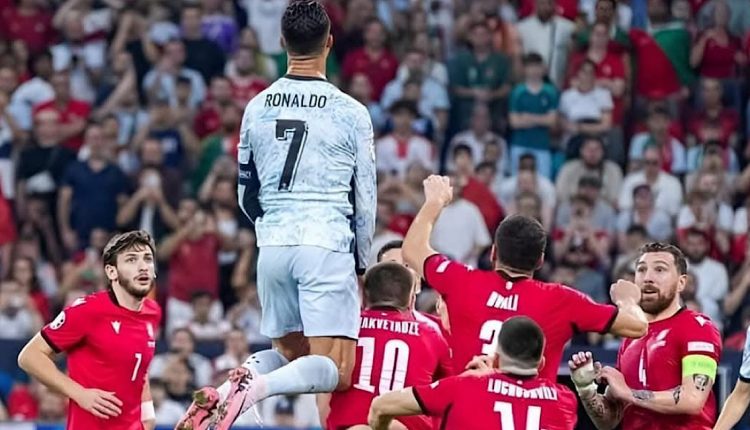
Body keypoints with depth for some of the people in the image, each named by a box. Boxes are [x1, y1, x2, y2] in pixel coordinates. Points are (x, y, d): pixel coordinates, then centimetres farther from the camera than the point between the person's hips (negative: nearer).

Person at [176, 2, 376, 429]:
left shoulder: (258, 108, 8)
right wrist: (361, 262, 16)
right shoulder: (350, 112, -3)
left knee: (291, 354, 21)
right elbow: (365, 198, 3)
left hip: (273, 246, 5)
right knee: (336, 371, -5)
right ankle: (256, 388, -33)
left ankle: (224, 391, -7)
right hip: (328, 245, -5)